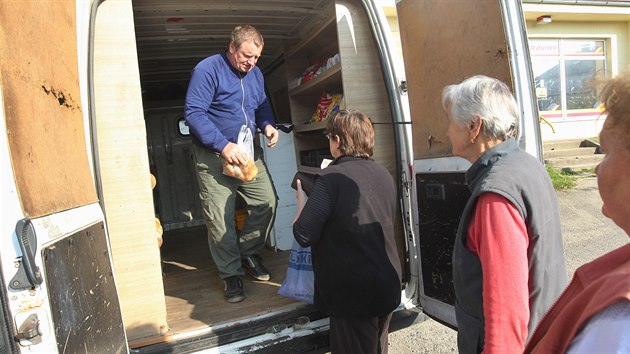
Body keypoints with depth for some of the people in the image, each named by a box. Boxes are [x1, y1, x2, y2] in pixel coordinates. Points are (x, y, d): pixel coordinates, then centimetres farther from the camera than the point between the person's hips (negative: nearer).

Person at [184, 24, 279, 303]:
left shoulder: (255, 73, 9)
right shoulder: (207, 69, -13)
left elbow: (262, 105, 22)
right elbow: (193, 112, -20)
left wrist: (268, 125, -1)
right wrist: (224, 145, -27)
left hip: (248, 152, 6)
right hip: (214, 155, -6)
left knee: (267, 202, 2)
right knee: (220, 218, -4)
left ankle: (248, 251, 26)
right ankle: (231, 274, 13)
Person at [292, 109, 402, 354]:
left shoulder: (330, 179, -19)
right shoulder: (385, 175, 3)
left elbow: (303, 235, -22)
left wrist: (302, 201, -3)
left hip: (353, 293, -6)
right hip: (387, 286, 7)